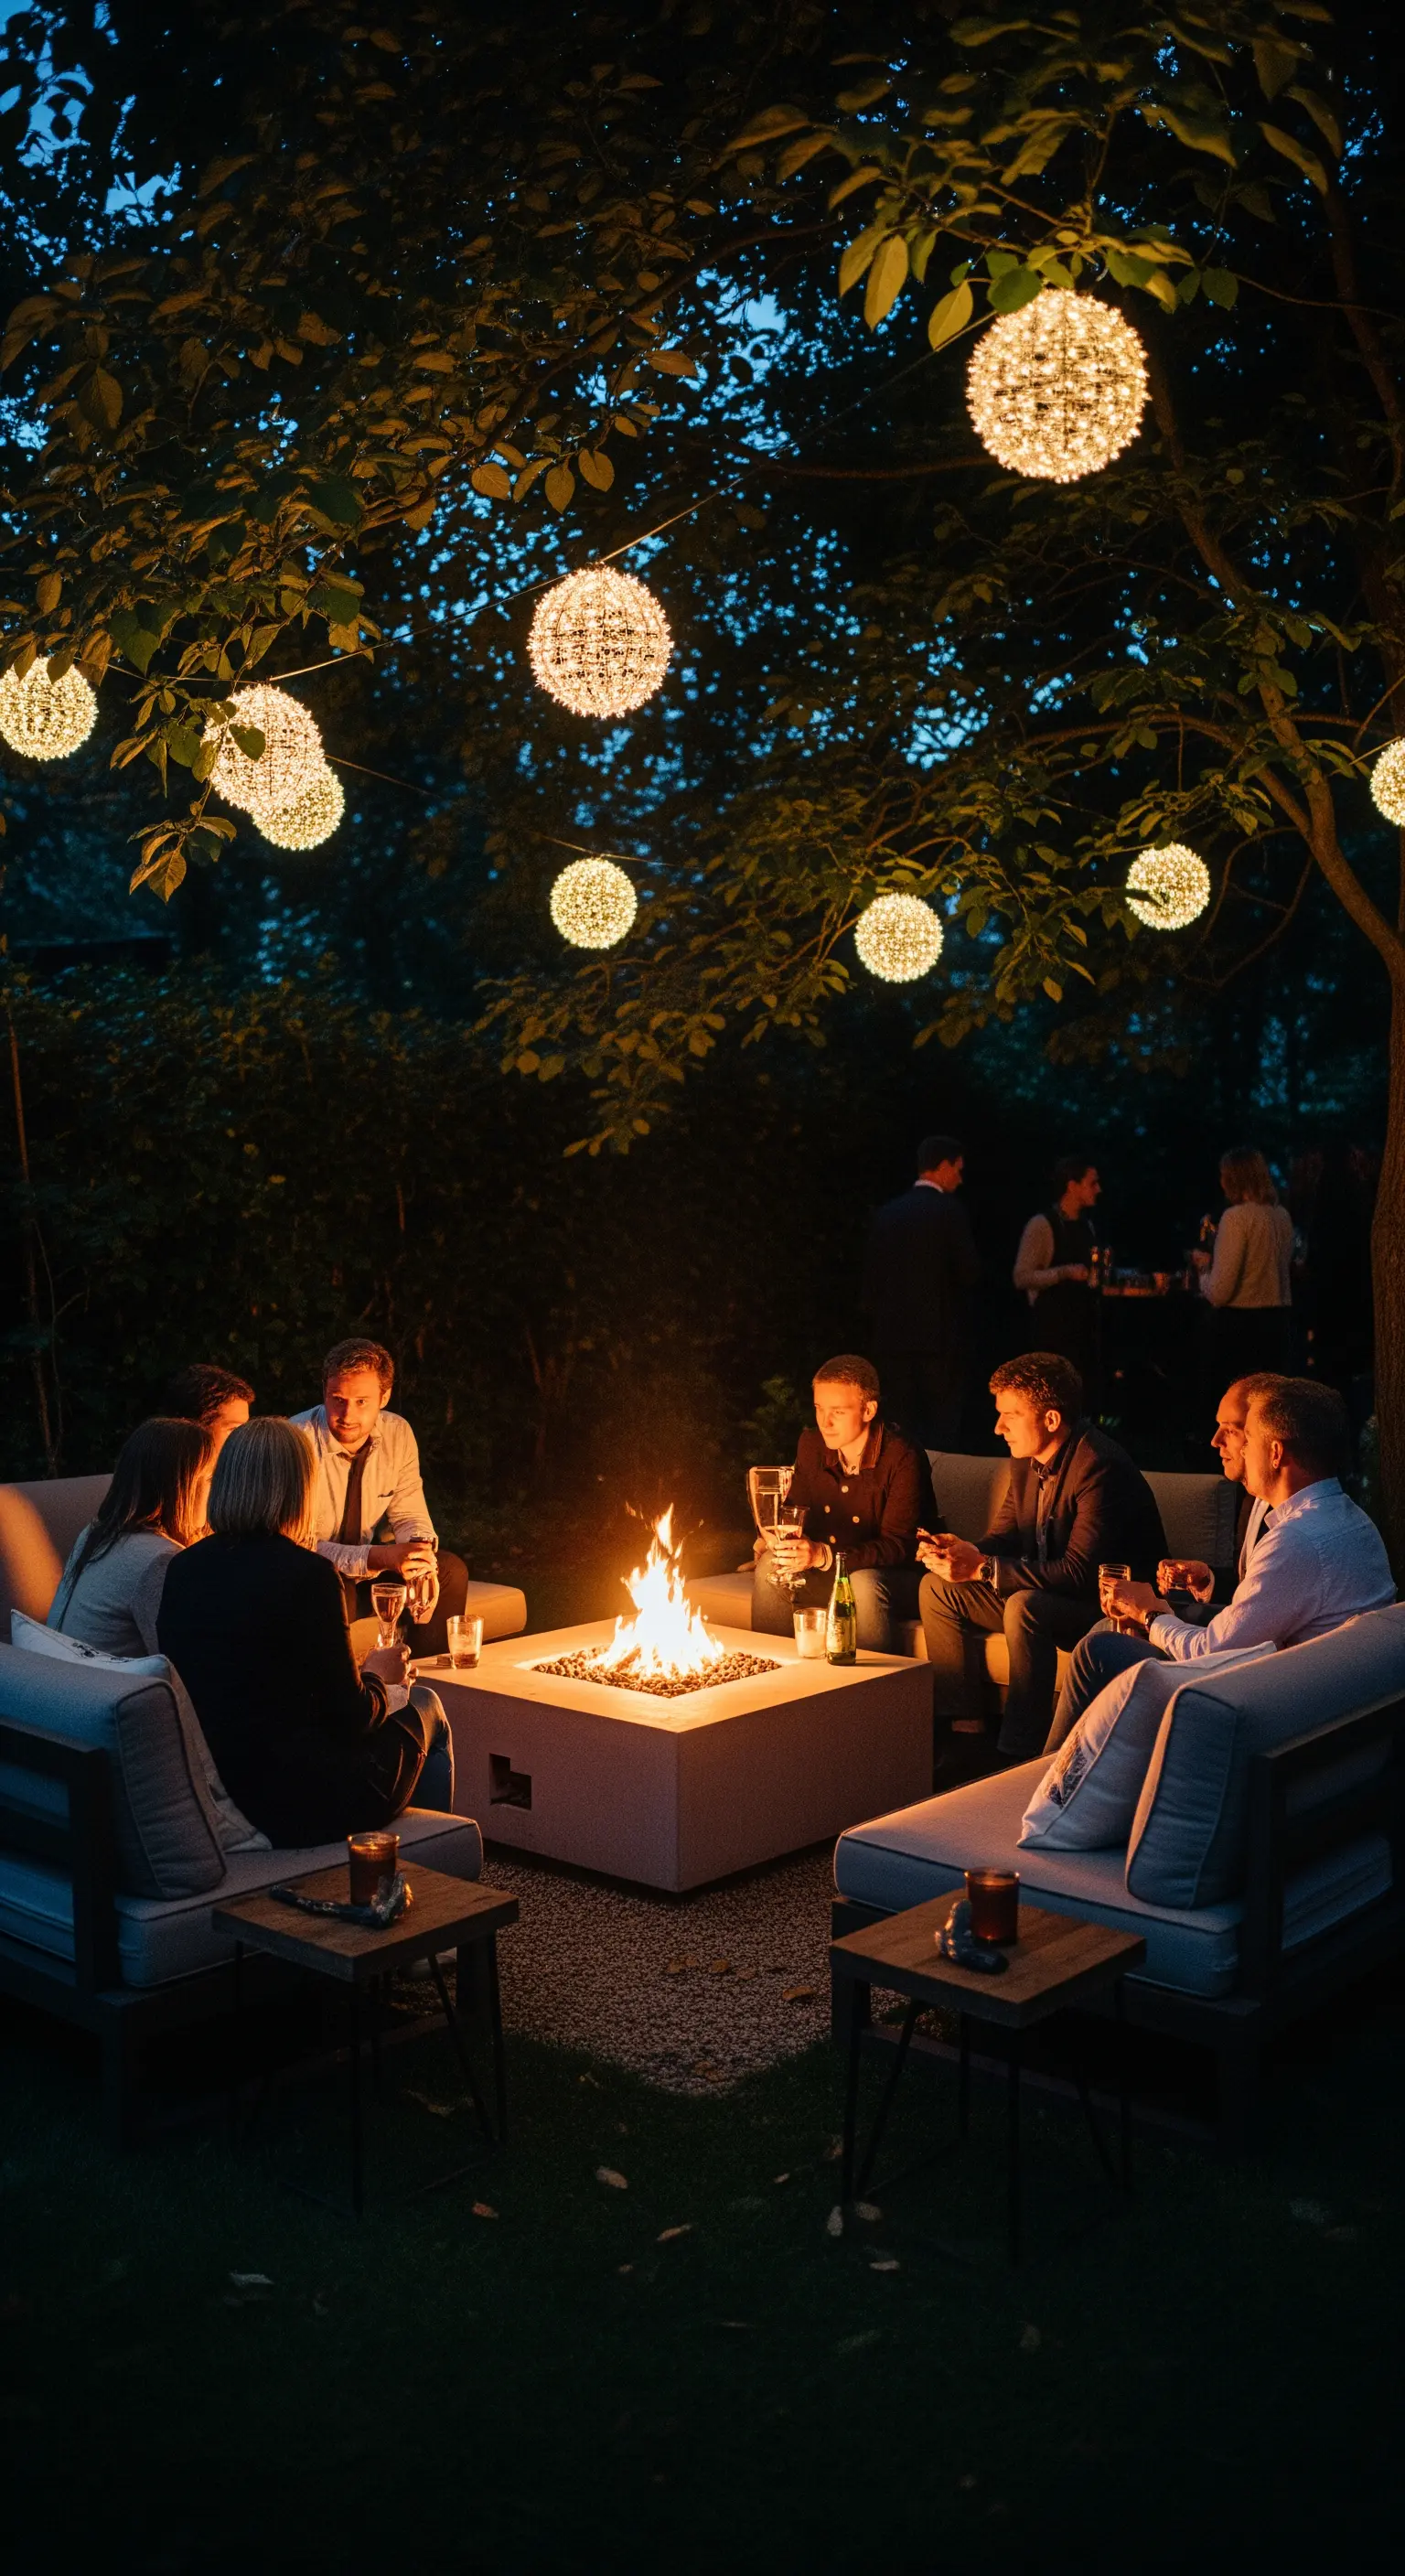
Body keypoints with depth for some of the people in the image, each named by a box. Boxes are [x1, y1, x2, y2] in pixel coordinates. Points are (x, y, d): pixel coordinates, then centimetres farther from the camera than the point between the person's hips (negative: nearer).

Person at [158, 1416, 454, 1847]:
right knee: (424, 1708, 23)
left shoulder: (183, 1569, 1)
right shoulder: (308, 1575, -19)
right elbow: (350, 1717, -13)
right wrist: (377, 1677, 10)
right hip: (295, 1806, -7)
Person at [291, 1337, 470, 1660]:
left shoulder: (398, 1433, -5)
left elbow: (408, 1514, 2)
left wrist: (420, 1547, -23)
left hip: (369, 1567, 6)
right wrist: (376, 1557, -35)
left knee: (449, 1571, -12)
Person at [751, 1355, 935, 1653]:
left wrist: (824, 1556, -38)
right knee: (770, 1565, -15)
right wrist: (773, 1538, -16)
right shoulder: (811, 1445, -1)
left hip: (900, 1576, -6)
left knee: (864, 1583, -36)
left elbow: (899, 1546, -26)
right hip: (833, 1572, 6)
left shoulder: (903, 1458, -21)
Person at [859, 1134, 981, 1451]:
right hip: (939, 1338, -5)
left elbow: (870, 1281, 10)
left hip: (893, 1338, 5)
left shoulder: (887, 1213, 9)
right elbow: (970, 1272, -9)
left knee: (903, 1434, 9)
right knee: (942, 1432, -1)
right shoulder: (949, 1210, -7)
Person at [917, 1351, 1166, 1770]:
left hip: (1114, 1606, -9)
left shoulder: (1099, 1466, -26)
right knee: (938, 1588, 0)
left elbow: (1079, 1572, -31)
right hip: (1046, 1596, 9)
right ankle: (965, 1731, 2)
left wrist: (982, 1568, -31)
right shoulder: (1026, 1460, 2)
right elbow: (1005, 1535, 9)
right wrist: (961, 1552, -15)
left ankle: (1020, 1752, -26)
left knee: (1024, 1606, -36)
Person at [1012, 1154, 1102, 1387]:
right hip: (1053, 1328, -7)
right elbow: (1021, 1277, -18)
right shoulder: (1041, 1225, -12)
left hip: (1083, 1325, 7)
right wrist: (1064, 1272, -27)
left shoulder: (1086, 1225, 13)